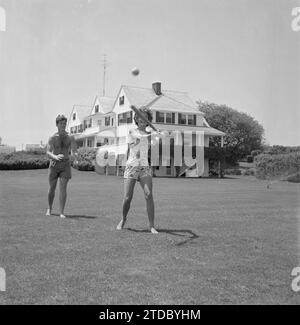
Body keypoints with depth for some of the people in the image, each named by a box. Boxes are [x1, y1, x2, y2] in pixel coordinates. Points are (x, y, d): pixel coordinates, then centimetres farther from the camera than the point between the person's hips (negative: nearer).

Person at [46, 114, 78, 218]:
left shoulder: (70, 137, 0)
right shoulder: (52, 138, -4)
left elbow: (74, 151, 0)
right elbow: (48, 153, -13)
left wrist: (75, 154, -26)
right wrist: (55, 157, -36)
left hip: (66, 164, 0)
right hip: (54, 164, 0)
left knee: (63, 188, -10)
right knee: (52, 188, 8)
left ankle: (61, 212, -7)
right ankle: (49, 208, 31)